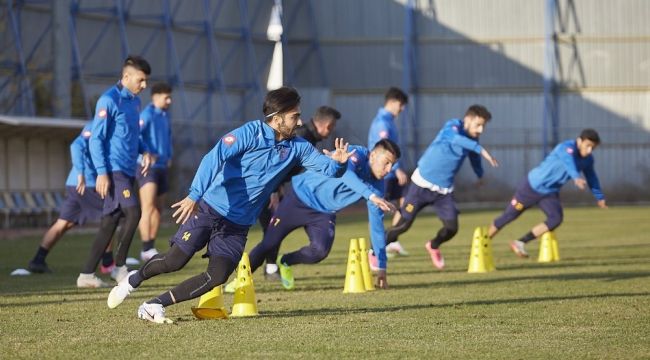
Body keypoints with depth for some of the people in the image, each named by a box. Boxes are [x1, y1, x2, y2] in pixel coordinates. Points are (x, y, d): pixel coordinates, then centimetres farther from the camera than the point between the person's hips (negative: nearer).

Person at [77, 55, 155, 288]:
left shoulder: (134, 101, 15)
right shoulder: (109, 101, -10)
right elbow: (96, 139, -11)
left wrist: (144, 151, 8)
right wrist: (102, 172, -17)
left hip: (127, 171, 8)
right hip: (114, 170, -8)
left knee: (109, 223, 6)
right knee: (133, 212, -18)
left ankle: (87, 275, 8)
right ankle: (119, 267, -5)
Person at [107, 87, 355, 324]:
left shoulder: (296, 147, 1)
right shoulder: (251, 133, -16)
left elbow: (325, 167, 2)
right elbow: (215, 158, -26)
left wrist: (337, 163, -24)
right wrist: (195, 195, -39)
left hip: (238, 225, 5)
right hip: (209, 210, -5)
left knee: (217, 276, -9)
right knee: (175, 261, -4)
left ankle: (154, 305, 1)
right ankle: (134, 279, 27)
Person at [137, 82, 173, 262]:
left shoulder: (165, 115, 14)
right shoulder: (147, 114, -11)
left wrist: (169, 156, 16)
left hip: (162, 167, 9)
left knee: (158, 209, 11)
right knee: (148, 208, -16)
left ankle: (150, 248, 18)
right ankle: (147, 249, -20)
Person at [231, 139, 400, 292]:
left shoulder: (376, 184, -8)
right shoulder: (356, 155, -25)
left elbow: (376, 223, -2)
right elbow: (344, 172, -49)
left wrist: (382, 267, -4)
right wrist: (371, 196, -63)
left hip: (324, 213, 5)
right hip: (300, 197, -4)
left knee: (320, 250, -21)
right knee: (269, 244, -3)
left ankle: (286, 262, 12)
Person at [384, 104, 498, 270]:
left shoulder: (472, 137, 2)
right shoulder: (453, 126, -20)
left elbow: (474, 156, 25)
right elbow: (456, 139, -45)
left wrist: (480, 174, 41)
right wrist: (481, 150, -54)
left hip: (444, 190, 6)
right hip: (423, 185, -6)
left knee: (451, 228, -3)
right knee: (403, 225, -4)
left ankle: (433, 247, 30)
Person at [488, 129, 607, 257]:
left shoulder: (587, 159, -3)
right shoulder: (566, 148, -28)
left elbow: (591, 177, 16)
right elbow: (568, 162, -51)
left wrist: (599, 197, 24)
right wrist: (576, 178, -69)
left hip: (550, 193, 6)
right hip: (533, 187, -6)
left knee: (556, 218, -17)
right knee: (508, 216, 3)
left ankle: (521, 243, -4)